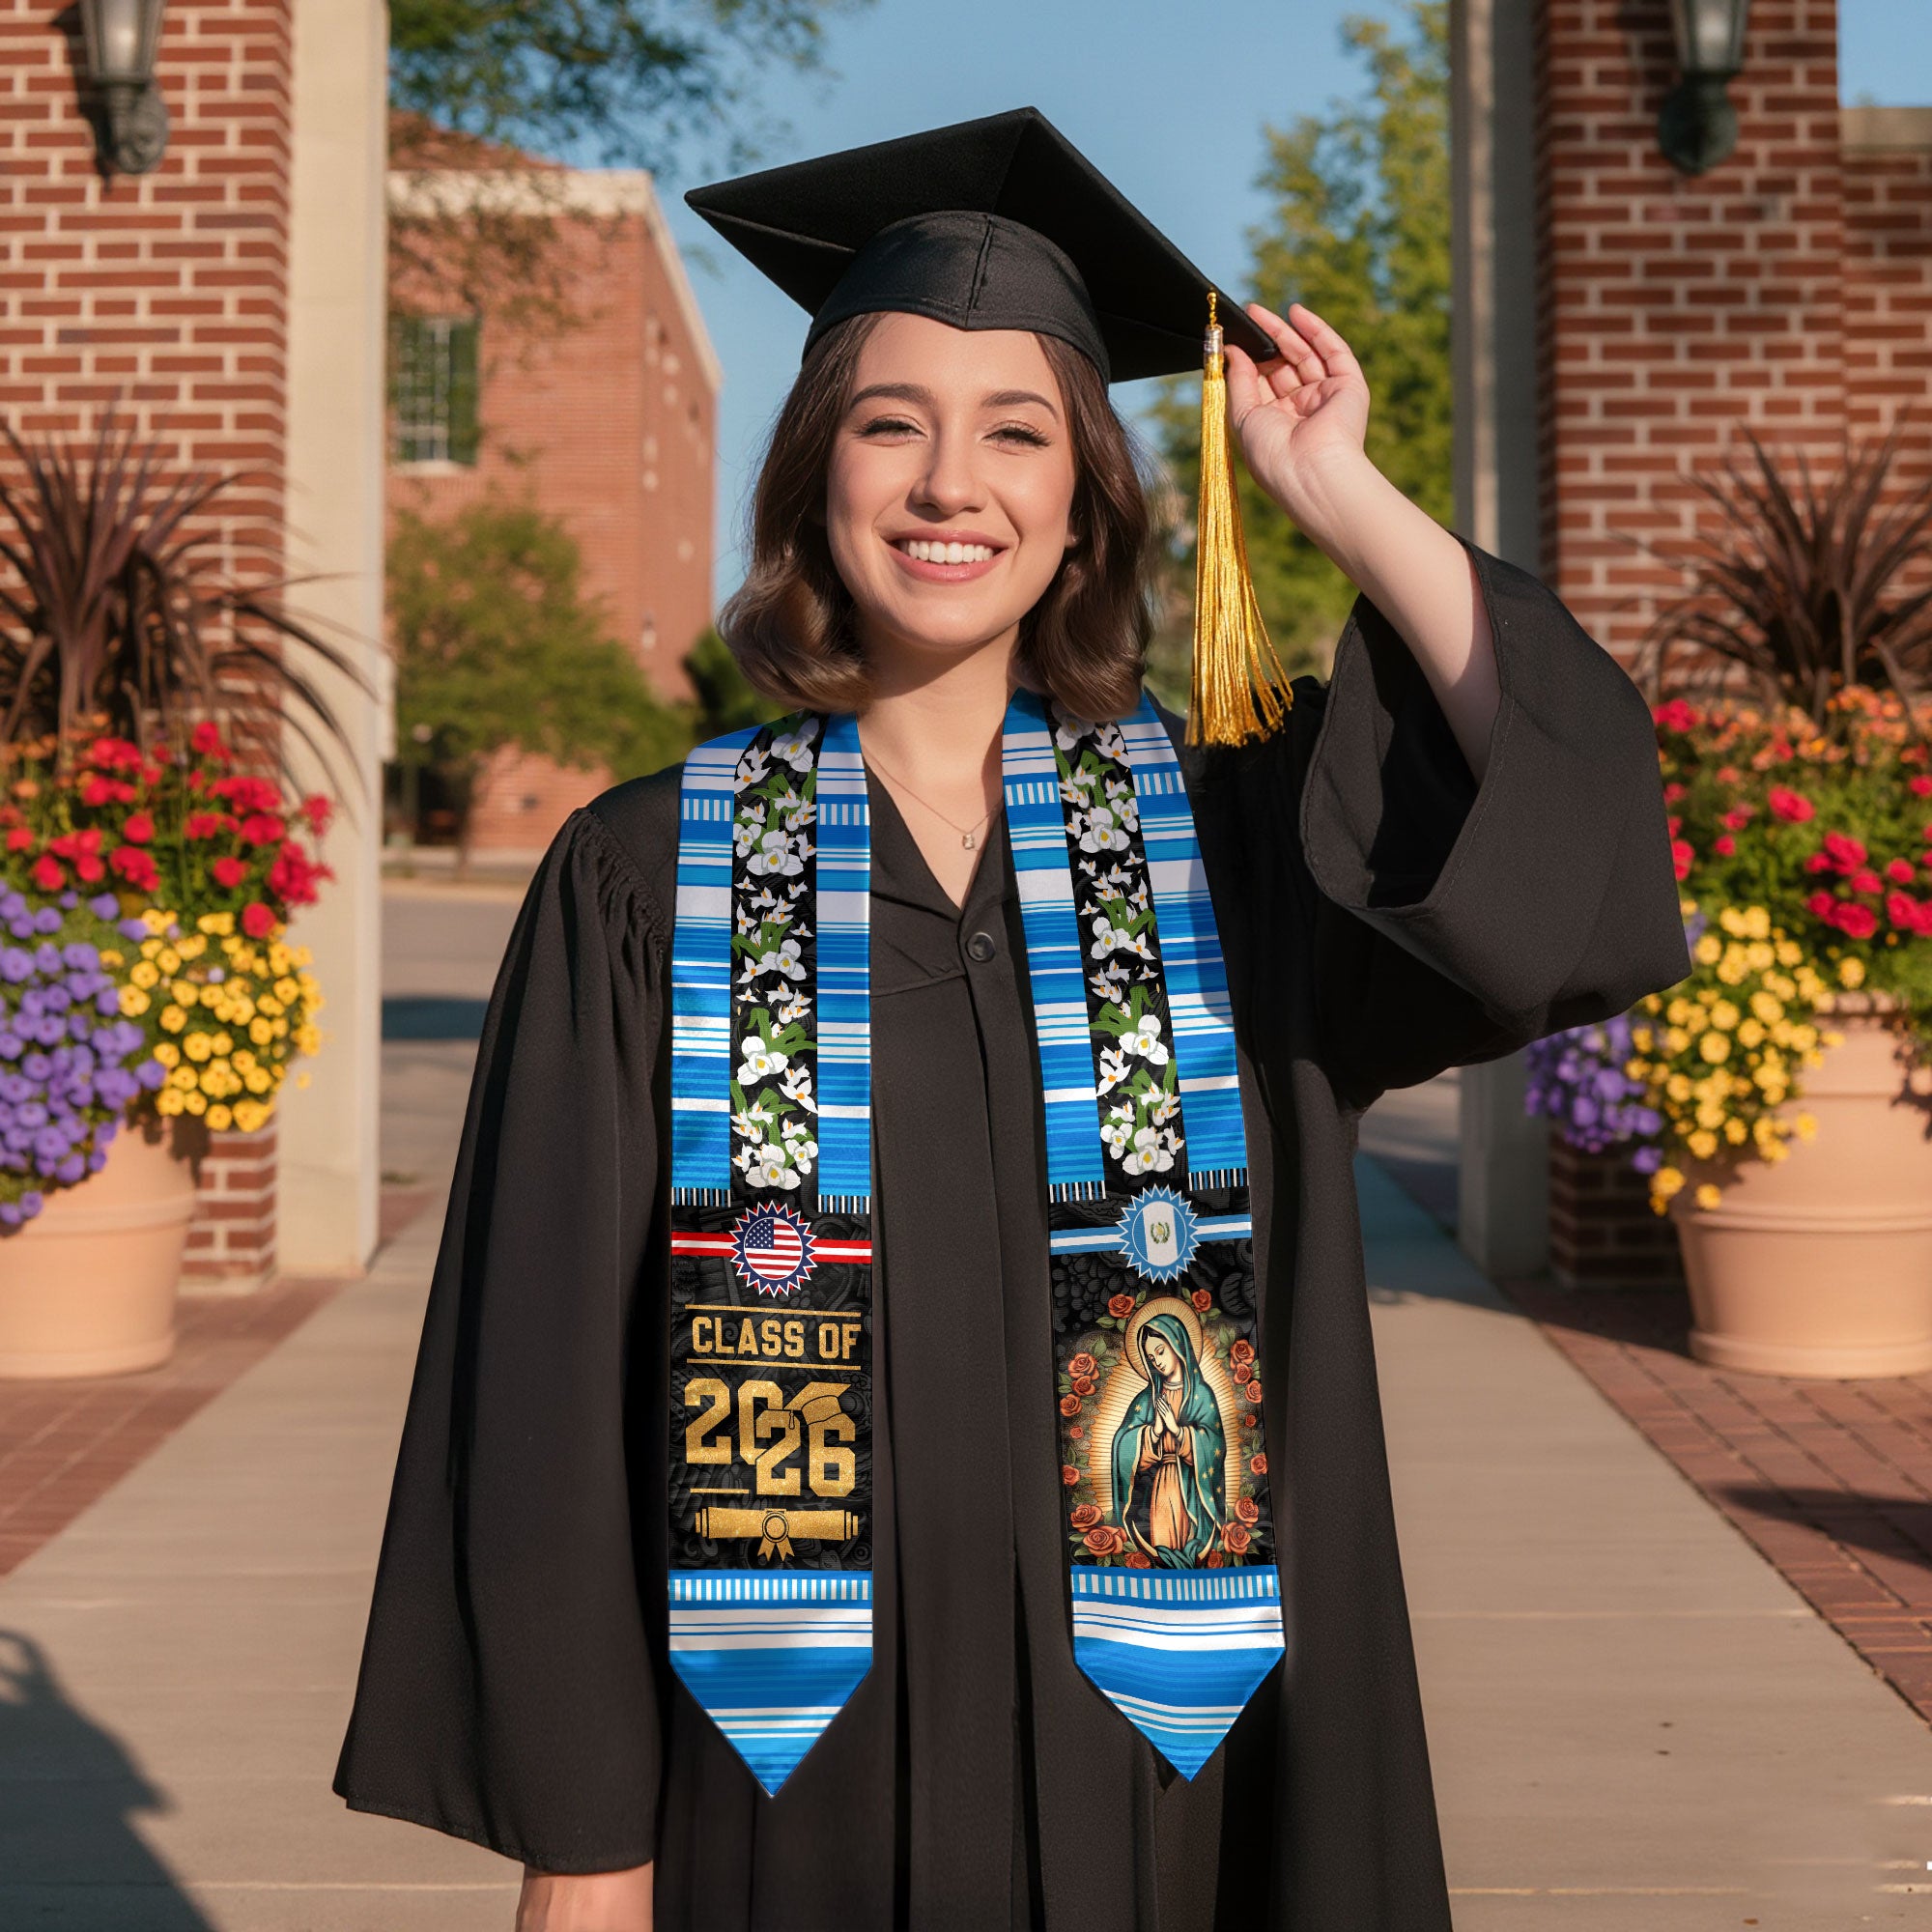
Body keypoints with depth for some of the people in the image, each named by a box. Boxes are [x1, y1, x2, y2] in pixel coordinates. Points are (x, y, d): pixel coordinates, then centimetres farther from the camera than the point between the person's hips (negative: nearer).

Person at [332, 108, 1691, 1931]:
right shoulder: (645, 878, -3)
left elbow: (1574, 825, -15)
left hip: (1146, 1762, 2)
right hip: (790, 1780, -1)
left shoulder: (1229, 835, 1)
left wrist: (1338, 494, -10)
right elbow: (550, 1377, -4)